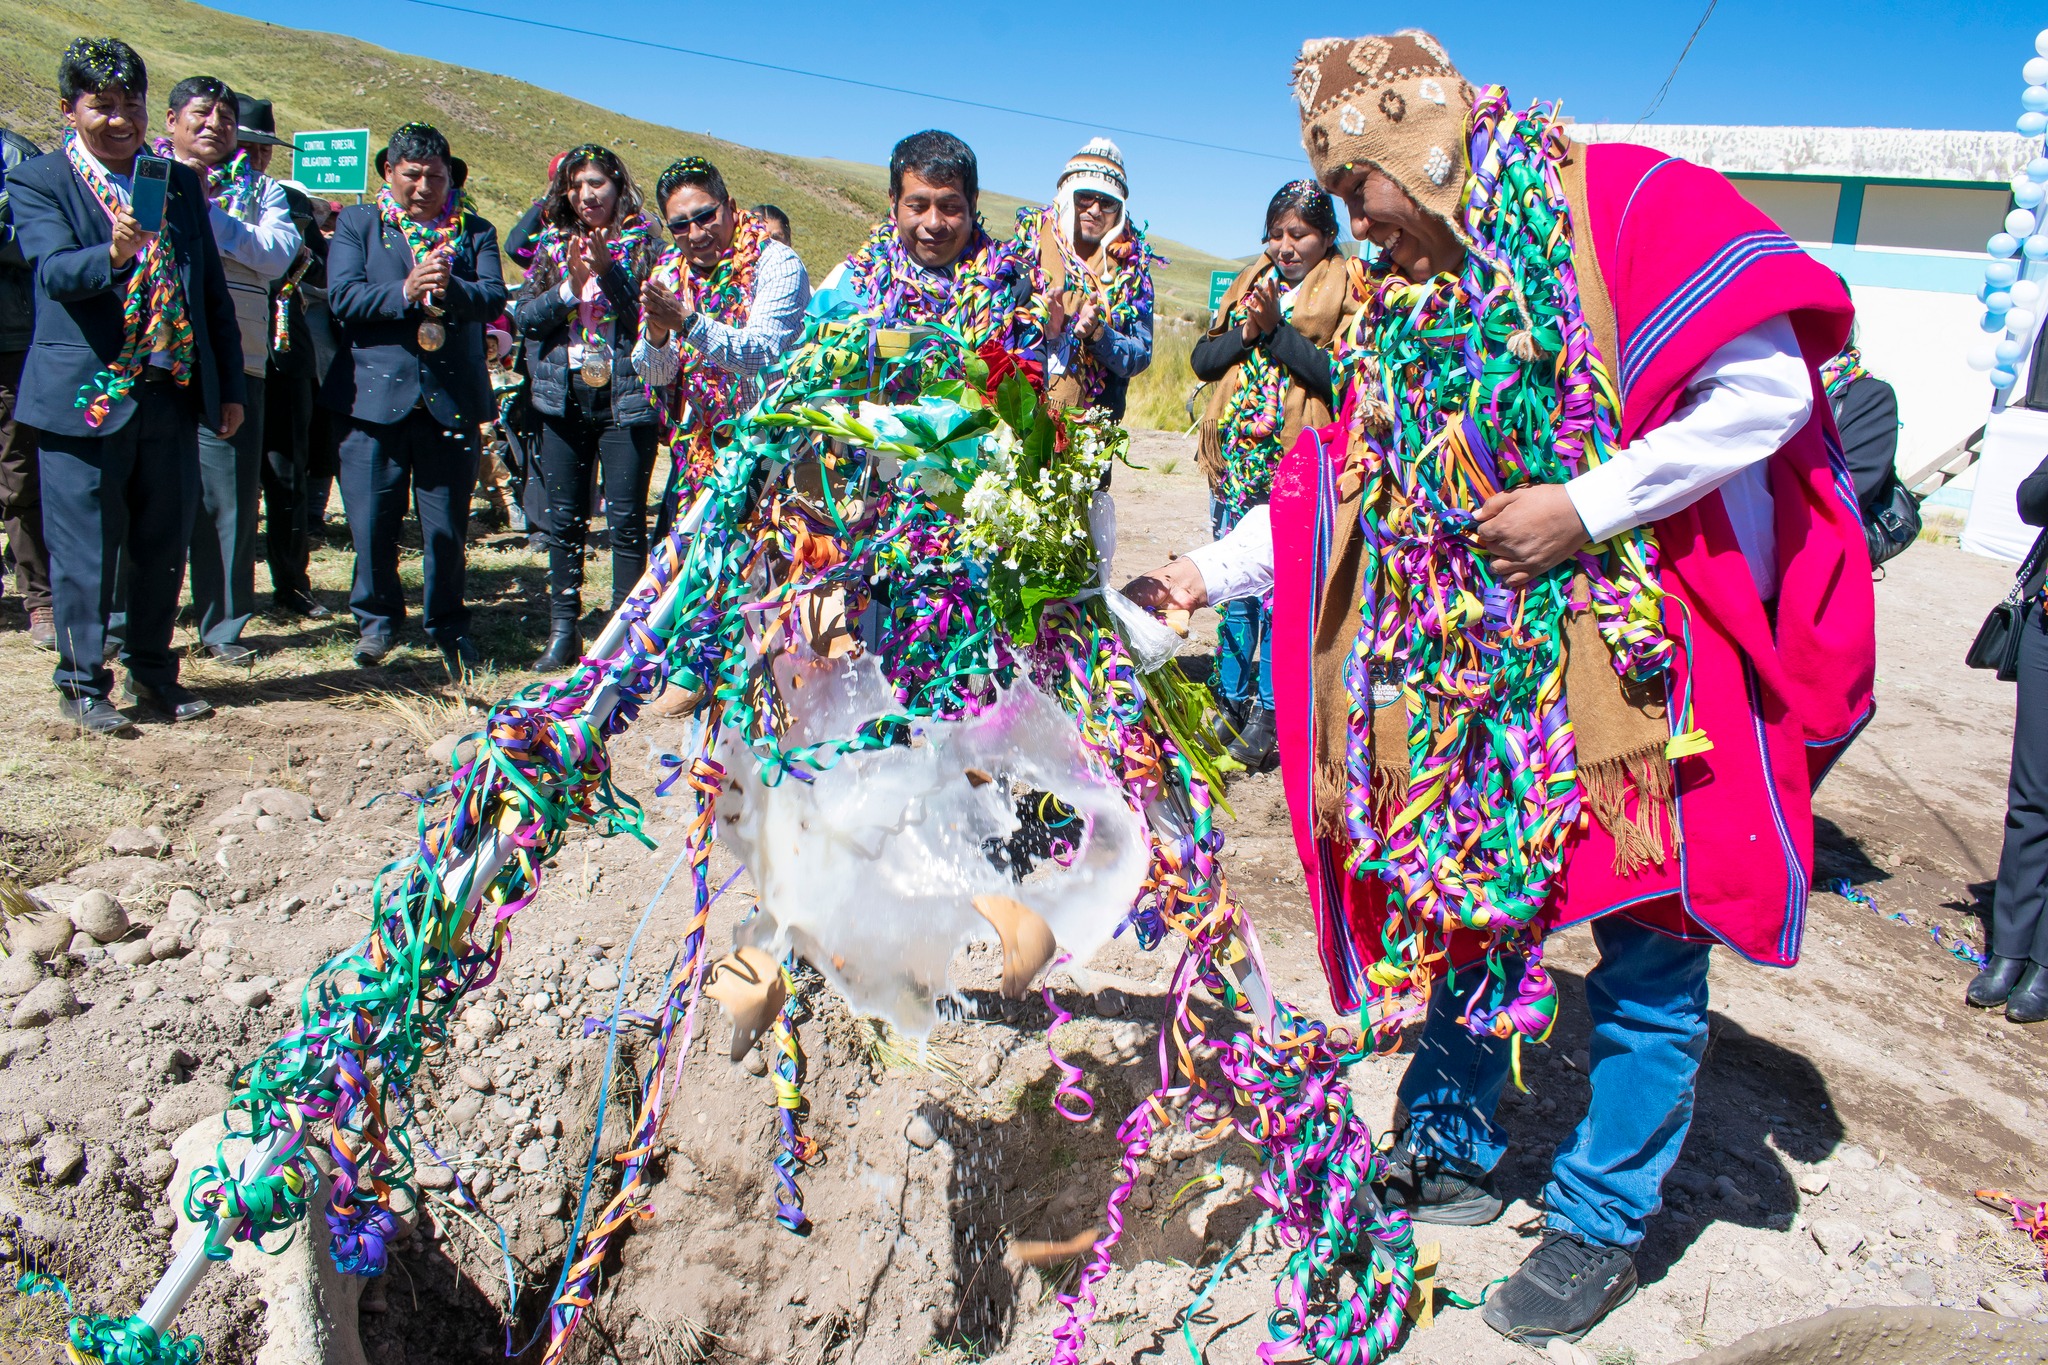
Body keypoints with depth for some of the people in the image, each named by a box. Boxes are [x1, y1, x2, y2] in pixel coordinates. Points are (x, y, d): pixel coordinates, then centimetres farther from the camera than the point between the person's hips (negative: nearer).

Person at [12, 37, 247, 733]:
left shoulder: (179, 183, 11)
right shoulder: (38, 184, -2)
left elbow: (213, 291, 14)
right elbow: (54, 270, -19)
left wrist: (230, 387, 11)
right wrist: (113, 254, -40)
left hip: (172, 394, 4)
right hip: (86, 396, -4)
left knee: (163, 545, 12)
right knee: (84, 551, 3)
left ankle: (152, 670, 28)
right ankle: (82, 683, 17)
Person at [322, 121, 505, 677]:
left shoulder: (475, 231, 13)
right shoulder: (357, 224, 10)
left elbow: (494, 297, -4)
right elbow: (342, 296, -4)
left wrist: (450, 289, -25)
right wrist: (405, 292, -19)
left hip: (452, 399, 1)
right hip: (374, 396, 0)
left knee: (446, 527, 4)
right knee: (371, 523, 0)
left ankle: (448, 625, 22)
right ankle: (377, 619, 21)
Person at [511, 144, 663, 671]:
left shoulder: (643, 242, 3)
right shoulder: (551, 243, 12)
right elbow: (523, 314, 3)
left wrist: (607, 270, -20)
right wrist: (570, 287, -11)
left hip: (626, 397, -3)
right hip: (564, 396, 4)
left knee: (626, 519, -4)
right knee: (564, 518, 6)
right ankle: (563, 630, 14)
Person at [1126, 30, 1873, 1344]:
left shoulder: (1628, 207, -10)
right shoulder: (1407, 304, 10)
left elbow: (1771, 394, -16)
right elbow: (1350, 485, 12)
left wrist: (1582, 507, -19)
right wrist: (1206, 574, 7)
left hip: (1643, 659, -6)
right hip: (1480, 667, 6)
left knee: (1649, 959, 3)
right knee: (1454, 910, 12)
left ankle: (1604, 1226, 21)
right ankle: (1451, 1155, 31)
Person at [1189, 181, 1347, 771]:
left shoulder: (1343, 295, -1)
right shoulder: (1249, 285, 16)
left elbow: (1337, 373, -16)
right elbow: (1201, 360, 9)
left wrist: (1276, 326, -17)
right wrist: (1246, 331, -8)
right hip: (1237, 460, 5)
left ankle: (1268, 712, 7)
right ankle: (1230, 702, 19)